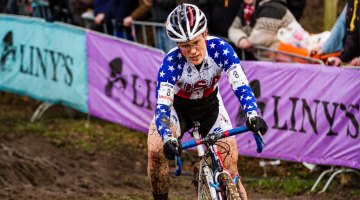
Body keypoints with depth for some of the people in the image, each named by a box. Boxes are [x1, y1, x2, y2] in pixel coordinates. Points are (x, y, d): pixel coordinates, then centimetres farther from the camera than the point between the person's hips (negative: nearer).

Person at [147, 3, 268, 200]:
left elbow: (241, 87, -33)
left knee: (230, 171, -9)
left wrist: (253, 115, -52)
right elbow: (162, 107, -39)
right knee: (156, 151, -28)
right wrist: (168, 139, -58)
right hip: (176, 108, -1)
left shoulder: (220, 49, -29)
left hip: (210, 107, 2)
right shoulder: (171, 63, -33)